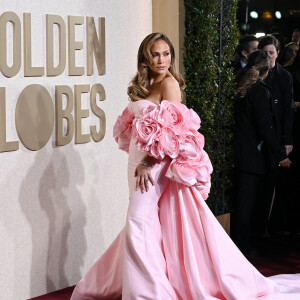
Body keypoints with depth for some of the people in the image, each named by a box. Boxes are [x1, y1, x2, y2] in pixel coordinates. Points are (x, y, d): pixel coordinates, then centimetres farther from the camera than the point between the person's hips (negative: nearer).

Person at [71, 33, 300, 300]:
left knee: (140, 221, -12)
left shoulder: (169, 83, -10)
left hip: (157, 164, -8)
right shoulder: (143, 85, 14)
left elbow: (171, 128, -17)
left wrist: (147, 162, -21)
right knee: (142, 221, 14)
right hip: (139, 161, 8)